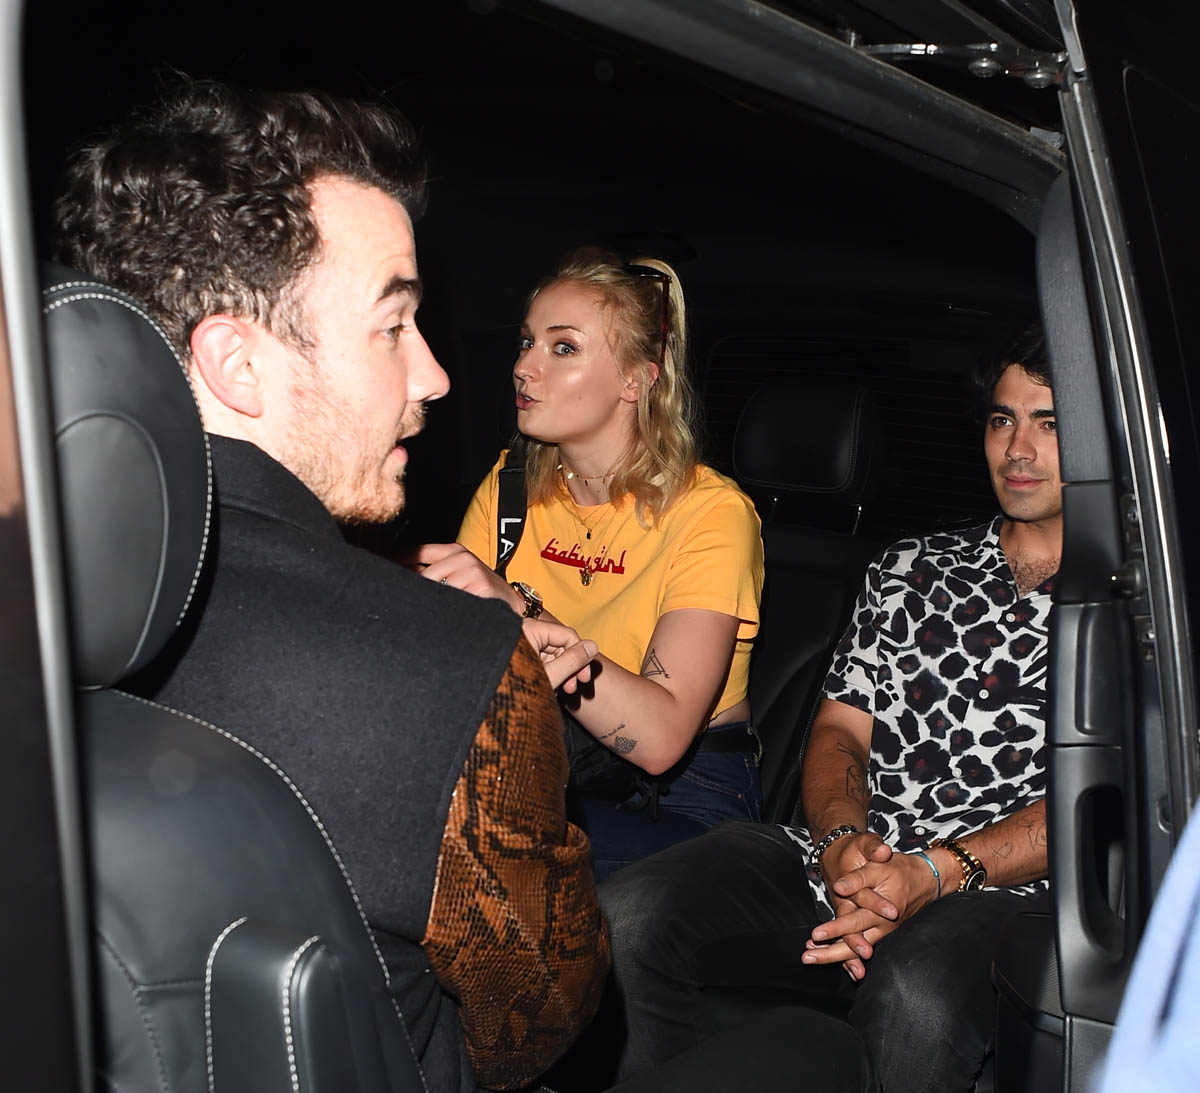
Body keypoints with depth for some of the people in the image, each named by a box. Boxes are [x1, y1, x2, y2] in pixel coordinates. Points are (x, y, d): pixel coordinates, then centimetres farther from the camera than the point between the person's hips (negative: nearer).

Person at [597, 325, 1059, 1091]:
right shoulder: (911, 569, 21)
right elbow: (840, 731, 14)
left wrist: (939, 872, -18)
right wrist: (843, 839, -8)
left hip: (1001, 889, -4)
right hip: (847, 865, 4)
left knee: (913, 993, -39)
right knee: (629, 915, -22)